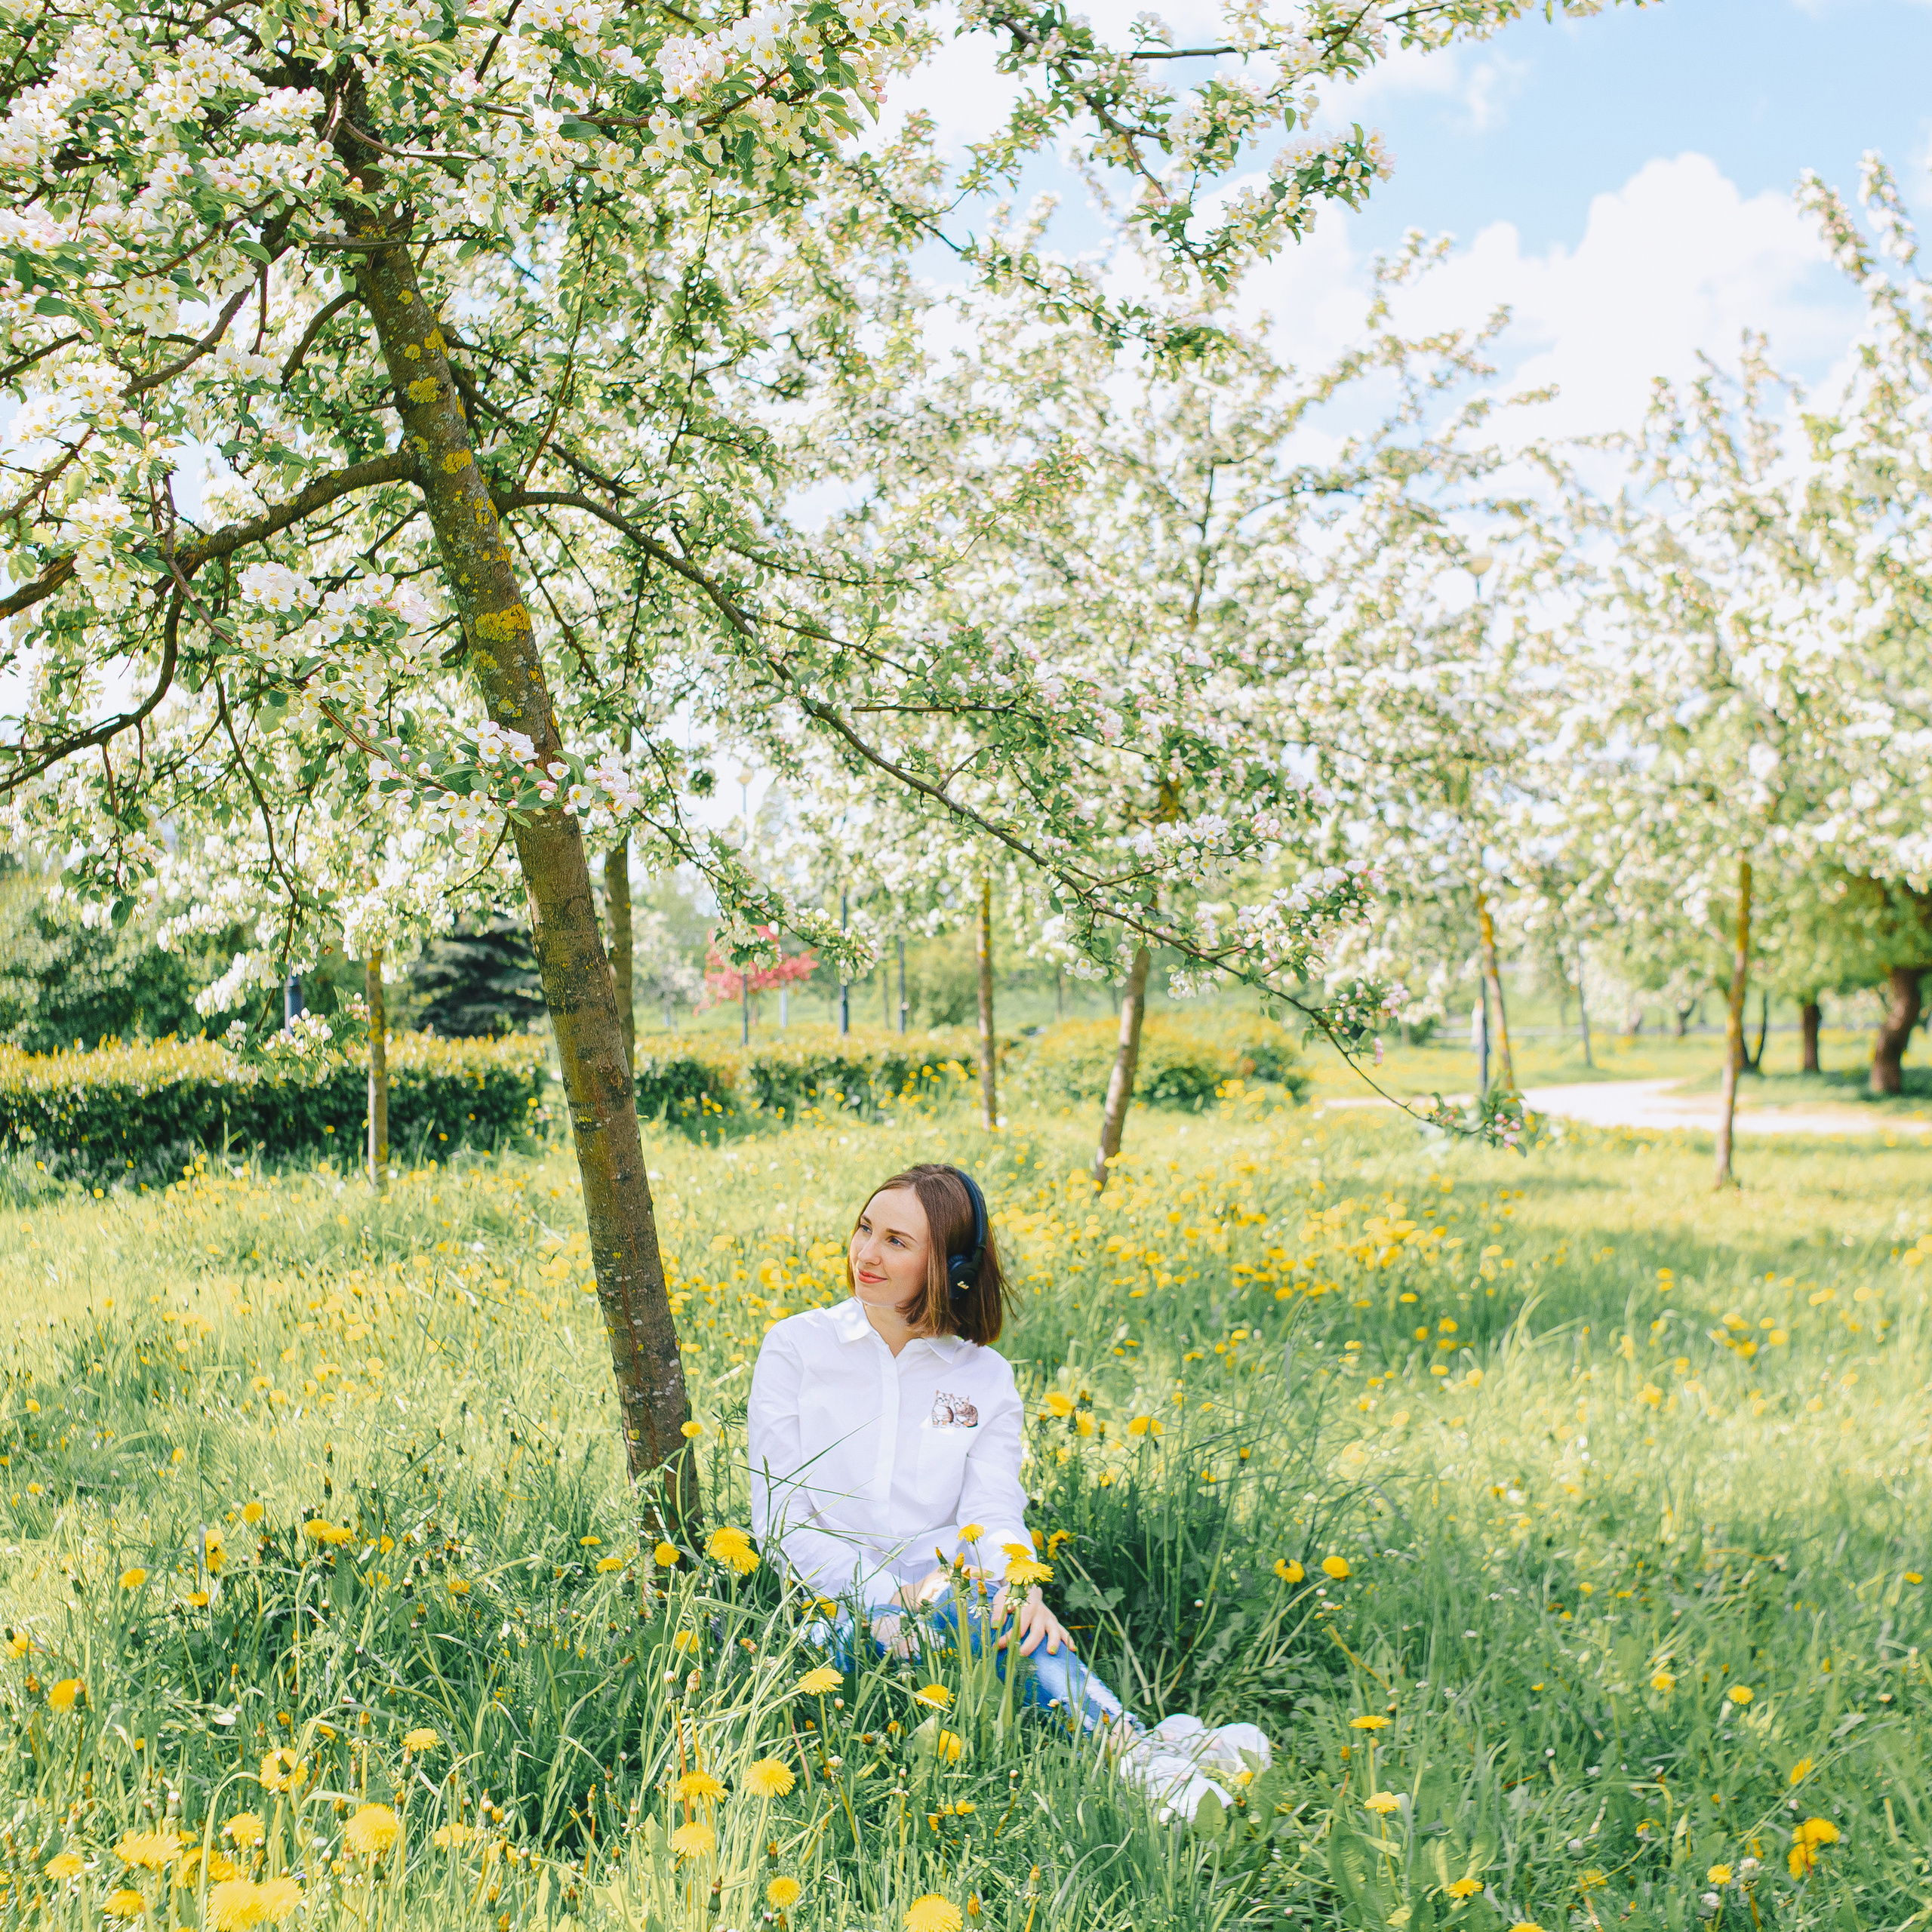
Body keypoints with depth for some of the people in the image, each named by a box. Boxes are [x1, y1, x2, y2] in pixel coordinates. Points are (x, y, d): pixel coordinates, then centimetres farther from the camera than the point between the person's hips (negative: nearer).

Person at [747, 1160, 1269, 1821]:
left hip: (947, 1606, 2)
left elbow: (993, 1507, -5)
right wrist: (887, 1593, -17)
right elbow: (778, 1517, -2)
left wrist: (1019, 1583, -29)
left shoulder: (985, 1379, 10)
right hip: (830, 1612, -2)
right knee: (959, 1602, -34)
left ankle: (1135, 1750, -53)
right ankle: (1137, 1748, -51)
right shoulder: (795, 1347, 5)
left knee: (995, 1605, -35)